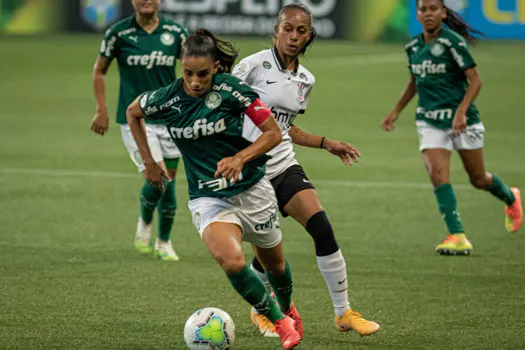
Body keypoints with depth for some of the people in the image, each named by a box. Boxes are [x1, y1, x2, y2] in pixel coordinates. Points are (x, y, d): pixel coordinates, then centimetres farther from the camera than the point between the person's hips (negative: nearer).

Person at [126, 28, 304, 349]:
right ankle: (281, 322, -8)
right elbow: (132, 112, 13)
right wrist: (149, 161, 10)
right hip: (208, 198, 0)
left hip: (251, 189, 0)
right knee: (232, 262, -28)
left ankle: (287, 308, 53)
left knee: (274, 263, 18)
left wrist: (240, 158, -22)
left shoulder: (231, 88, -15)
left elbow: (273, 133, -8)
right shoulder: (167, 99, -10)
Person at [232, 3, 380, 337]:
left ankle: (344, 313, -1)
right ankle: (260, 311, 26)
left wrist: (326, 143, 17)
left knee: (323, 229, -11)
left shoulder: (305, 80, 10)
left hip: (284, 165, 5)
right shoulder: (255, 65, -10)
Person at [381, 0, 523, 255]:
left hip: (462, 119, -4)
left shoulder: (453, 41, -14)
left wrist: (461, 112, -26)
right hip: (429, 121, 4)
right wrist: (396, 111, 20)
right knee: (437, 174, -16)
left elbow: (475, 80, -15)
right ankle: (458, 237, -17)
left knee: (479, 179, 9)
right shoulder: (413, 46, 4)